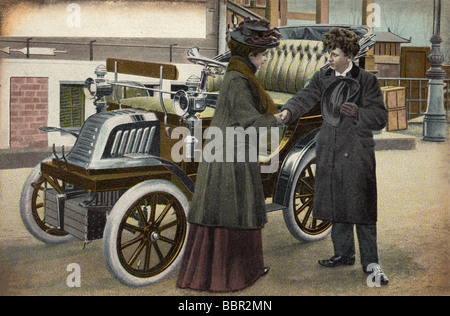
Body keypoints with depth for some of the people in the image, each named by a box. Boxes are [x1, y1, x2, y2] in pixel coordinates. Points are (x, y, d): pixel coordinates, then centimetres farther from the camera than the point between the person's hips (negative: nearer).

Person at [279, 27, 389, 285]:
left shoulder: (367, 80, -7)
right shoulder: (323, 77, 7)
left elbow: (381, 117, -6)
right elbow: (305, 98, -4)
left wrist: (358, 113, -23)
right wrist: (287, 112, -23)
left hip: (357, 152, -5)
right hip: (330, 150, 5)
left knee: (361, 207, -4)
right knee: (336, 204, 14)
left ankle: (371, 263, 5)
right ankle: (344, 254, 29)